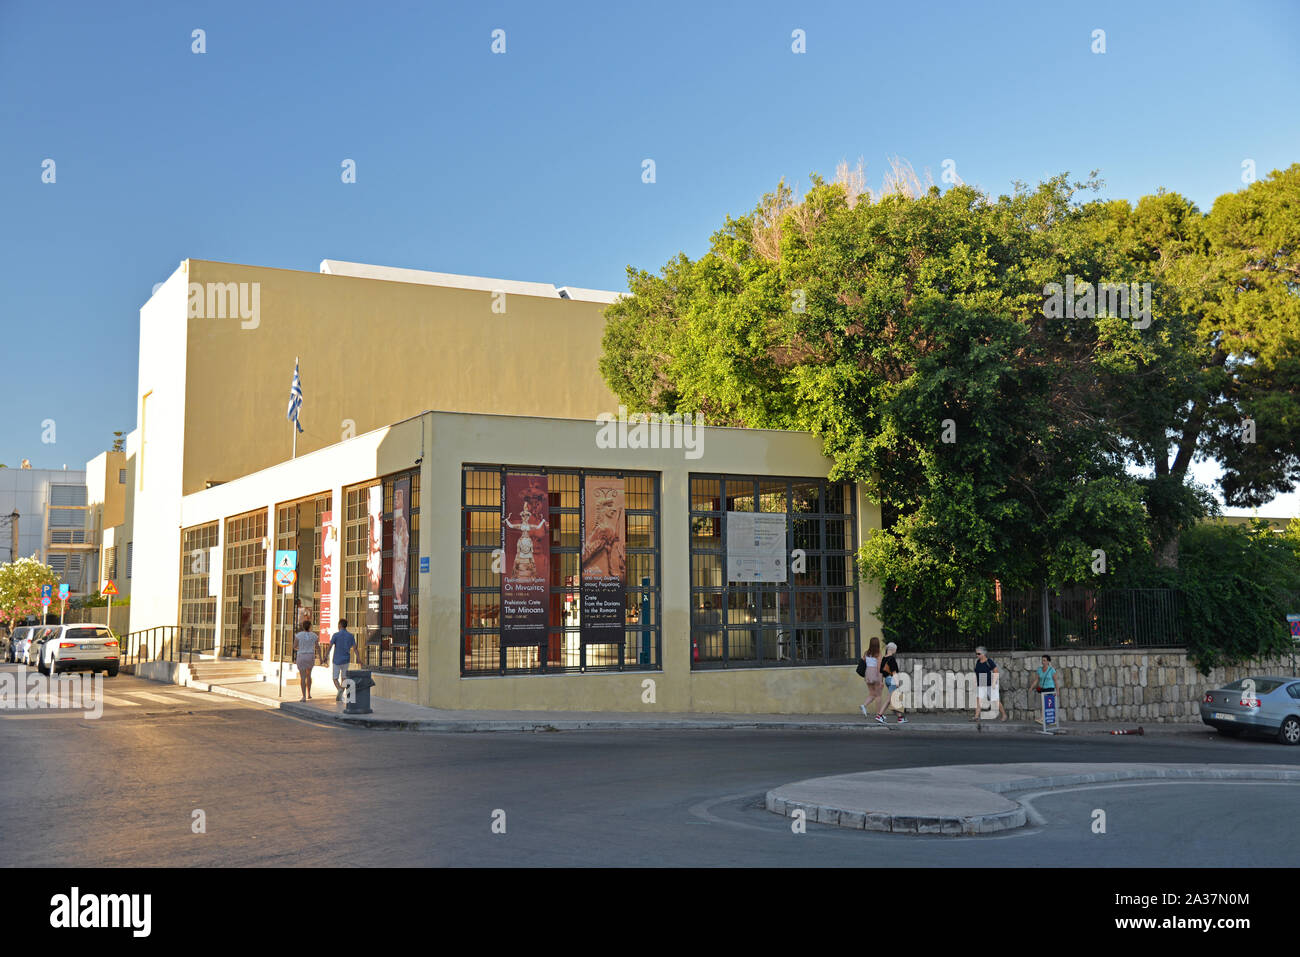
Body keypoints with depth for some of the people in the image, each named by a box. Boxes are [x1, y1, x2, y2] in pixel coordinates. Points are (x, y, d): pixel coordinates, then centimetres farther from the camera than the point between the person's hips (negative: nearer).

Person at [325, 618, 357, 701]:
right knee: (343, 678, 16)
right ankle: (340, 696, 12)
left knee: (335, 679, 4)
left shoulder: (335, 635, -10)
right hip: (346, 660, 3)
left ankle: (340, 689, -25)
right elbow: (355, 647, -4)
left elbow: (329, 647, -13)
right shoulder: (350, 636, 1)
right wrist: (358, 658, -3)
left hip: (336, 660, -3)